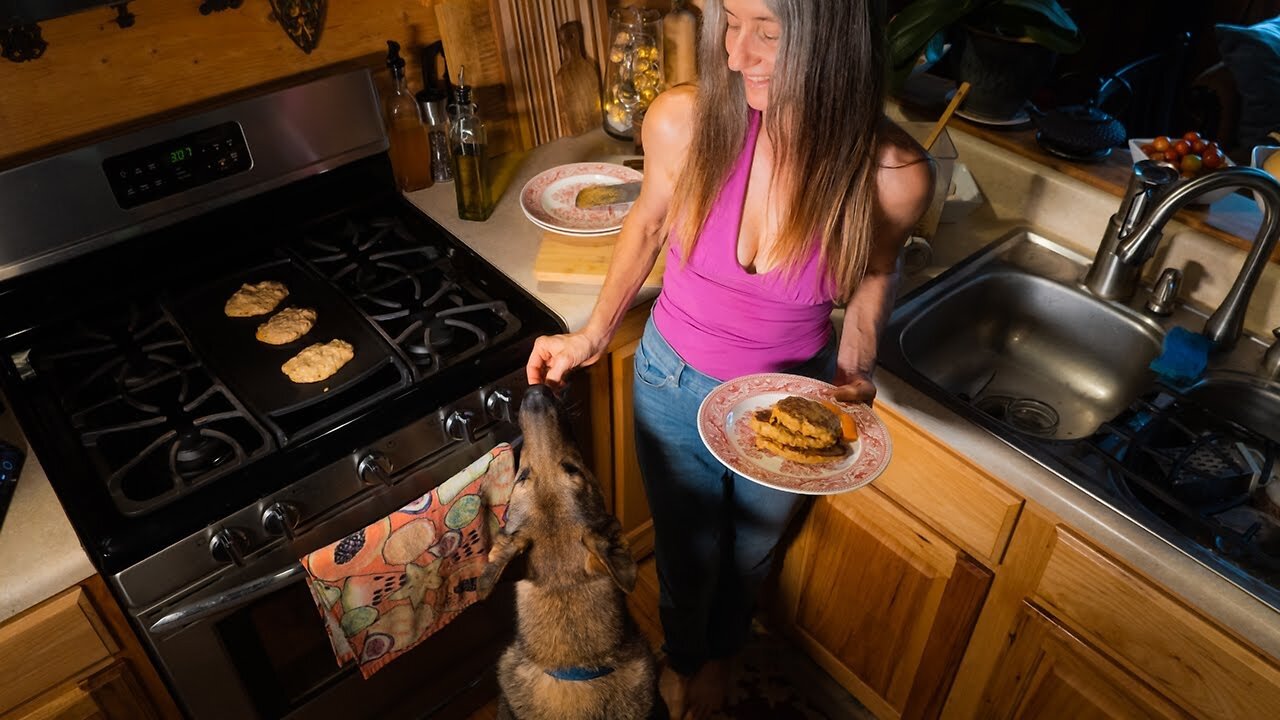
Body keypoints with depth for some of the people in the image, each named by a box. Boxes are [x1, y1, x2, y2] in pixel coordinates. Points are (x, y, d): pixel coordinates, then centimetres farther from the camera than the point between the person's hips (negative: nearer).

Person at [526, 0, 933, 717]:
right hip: (677, 382, 0)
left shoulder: (894, 174, -27)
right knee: (687, 553, 23)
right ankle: (682, 656, 61)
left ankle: (722, 649, 65)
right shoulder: (683, 121, -26)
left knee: (751, 553, 28)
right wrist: (594, 335, -2)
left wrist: (855, 373, -15)